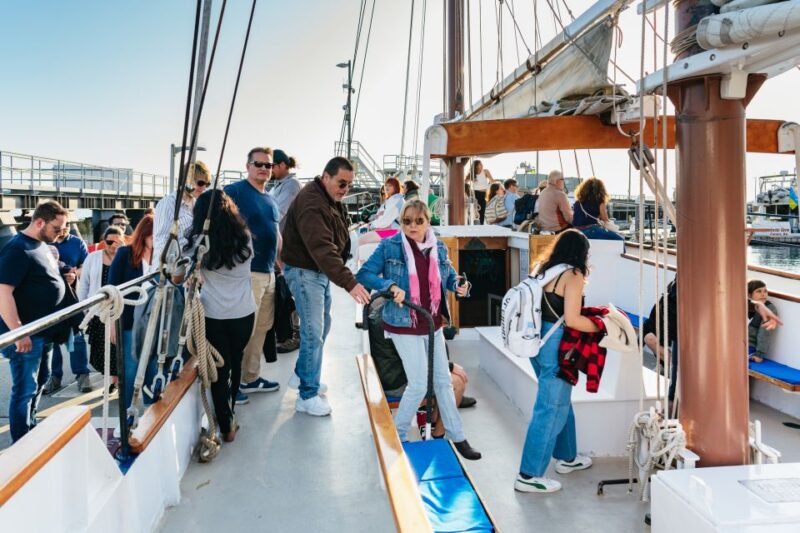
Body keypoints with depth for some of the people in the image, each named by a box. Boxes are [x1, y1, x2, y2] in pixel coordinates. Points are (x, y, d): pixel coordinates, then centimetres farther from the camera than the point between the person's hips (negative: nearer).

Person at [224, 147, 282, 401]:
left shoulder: (270, 200, 19)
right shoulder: (234, 191, -7)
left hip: (269, 272, 9)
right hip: (246, 272, -8)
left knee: (262, 327, 14)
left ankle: (251, 377, 26)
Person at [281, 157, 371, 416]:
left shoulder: (332, 200, 7)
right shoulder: (310, 203, -26)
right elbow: (322, 248, -36)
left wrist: (342, 269, 5)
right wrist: (349, 283, -42)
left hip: (322, 271, 10)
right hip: (305, 270, -10)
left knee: (322, 326, 19)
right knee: (314, 332, -8)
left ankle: (301, 375, 37)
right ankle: (307, 396, 4)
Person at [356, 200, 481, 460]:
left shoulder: (439, 248, 3)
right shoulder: (390, 246, -10)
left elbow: (449, 275, 19)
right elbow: (364, 275, -11)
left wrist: (458, 285, -4)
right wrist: (391, 286, -26)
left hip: (433, 325, 5)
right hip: (405, 326, -5)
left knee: (443, 381, 14)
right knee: (419, 384, -6)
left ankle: (457, 436, 29)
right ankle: (396, 435, 17)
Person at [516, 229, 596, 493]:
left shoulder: (542, 269, 9)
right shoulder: (573, 275, -13)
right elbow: (572, 320, -19)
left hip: (538, 341, 8)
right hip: (556, 346, -8)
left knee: (561, 401, 23)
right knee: (551, 408, 0)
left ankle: (566, 457, 38)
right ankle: (528, 475, 6)